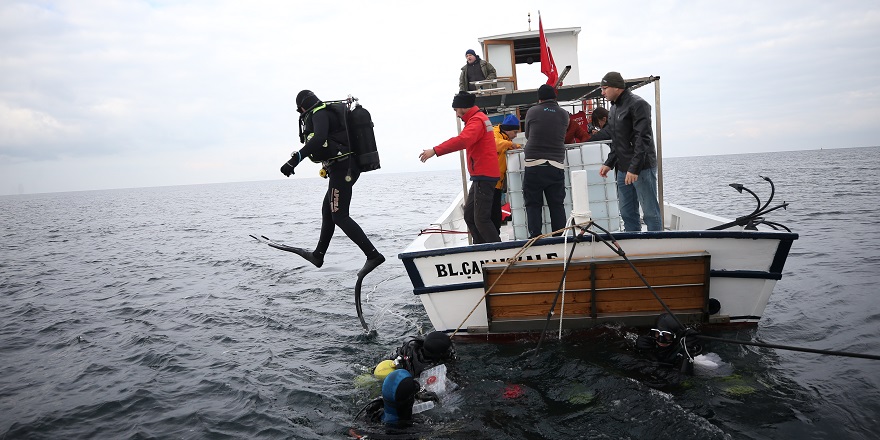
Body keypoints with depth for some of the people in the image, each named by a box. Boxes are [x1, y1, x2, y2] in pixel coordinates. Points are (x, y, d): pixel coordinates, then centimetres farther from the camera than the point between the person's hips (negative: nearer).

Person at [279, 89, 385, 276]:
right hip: (348, 167, 10)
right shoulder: (331, 112, 17)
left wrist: (295, 159, -36)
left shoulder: (319, 114, -11)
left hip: (341, 168, -10)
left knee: (339, 216, -9)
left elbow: (318, 139, -30)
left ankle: (373, 255, -13)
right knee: (327, 210, 19)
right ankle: (318, 255, 33)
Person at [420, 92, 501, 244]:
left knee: (481, 219, -9)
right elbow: (467, 142, 23)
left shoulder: (476, 120, -14)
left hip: (483, 177, -11)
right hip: (481, 176, 11)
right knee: (469, 215, 13)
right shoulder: (480, 118, 20)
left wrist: (435, 151, -33)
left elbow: (462, 140, -31)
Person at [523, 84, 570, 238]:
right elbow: (563, 136, 15)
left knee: (533, 204, 3)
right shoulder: (564, 114, 6)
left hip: (533, 165, -2)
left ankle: (535, 237, -2)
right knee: (557, 204, 8)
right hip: (556, 166, 2)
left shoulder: (532, 111, 0)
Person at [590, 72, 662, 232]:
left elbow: (643, 138, -18)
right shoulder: (614, 108, 17)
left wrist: (634, 168, -23)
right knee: (627, 213, 11)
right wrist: (609, 163, 16)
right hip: (623, 169, 9)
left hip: (642, 168, -9)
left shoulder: (637, 104, -11)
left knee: (650, 212, -3)